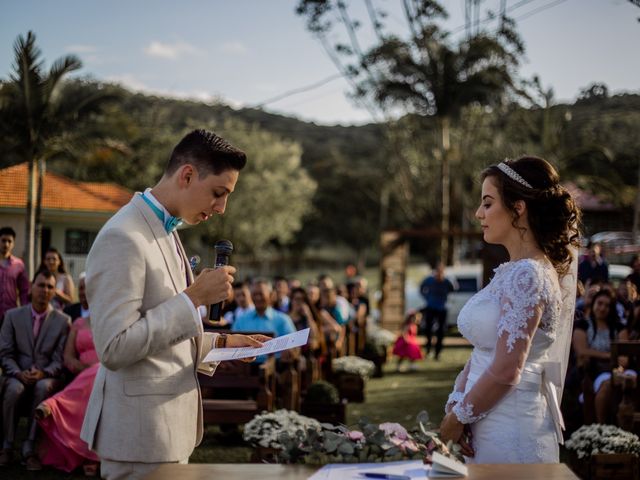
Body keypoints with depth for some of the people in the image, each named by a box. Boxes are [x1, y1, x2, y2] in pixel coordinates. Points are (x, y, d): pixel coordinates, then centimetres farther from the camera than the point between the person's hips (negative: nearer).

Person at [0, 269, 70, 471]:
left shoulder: (62, 321, 5)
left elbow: (60, 360, 0)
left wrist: (43, 373, -20)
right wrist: (19, 373, -16)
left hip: (48, 378, 0)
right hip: (19, 375, 1)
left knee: (43, 387, -36)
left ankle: (30, 448, -30)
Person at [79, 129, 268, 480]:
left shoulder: (164, 231, 13)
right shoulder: (123, 238, -18)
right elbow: (113, 348, -23)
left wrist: (221, 342, 10)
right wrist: (194, 297, -22)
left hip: (169, 423, 9)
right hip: (141, 433, -9)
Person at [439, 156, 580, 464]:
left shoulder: (526, 275, -19)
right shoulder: (513, 272, 10)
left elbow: (505, 372, -22)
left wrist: (456, 419, -10)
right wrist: (456, 403, -4)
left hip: (510, 430, -8)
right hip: (491, 423, 8)